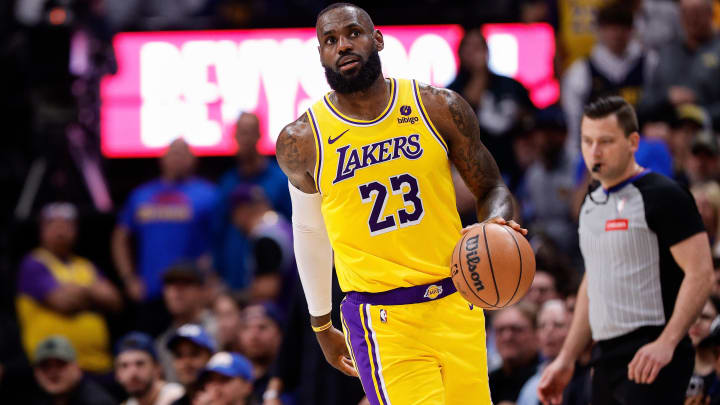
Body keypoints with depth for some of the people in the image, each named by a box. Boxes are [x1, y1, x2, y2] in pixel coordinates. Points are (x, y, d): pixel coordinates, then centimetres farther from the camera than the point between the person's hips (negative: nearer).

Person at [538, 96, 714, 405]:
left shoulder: (662, 196, -8)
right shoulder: (592, 203, 17)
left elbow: (700, 274, -14)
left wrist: (665, 344, -24)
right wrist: (567, 359, 21)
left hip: (651, 358, -8)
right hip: (607, 358, 9)